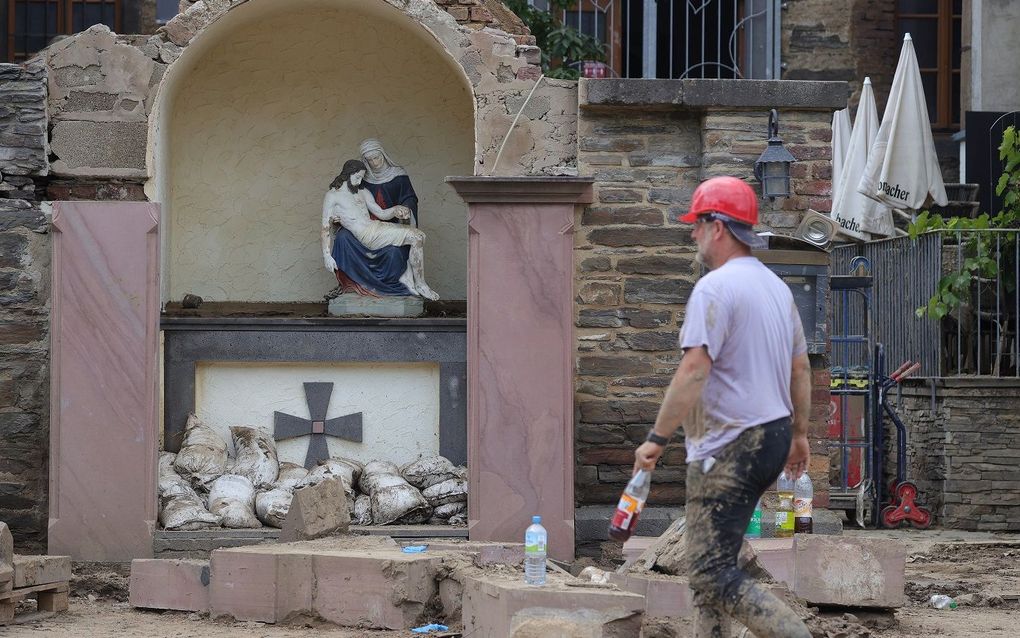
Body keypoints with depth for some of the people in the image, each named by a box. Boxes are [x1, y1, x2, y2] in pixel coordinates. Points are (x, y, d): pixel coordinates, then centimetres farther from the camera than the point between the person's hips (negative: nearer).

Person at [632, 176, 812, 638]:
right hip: (772, 436, 10)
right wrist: (799, 434, 29)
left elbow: (694, 369, -23)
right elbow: (800, 367, 20)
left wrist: (657, 438, -19)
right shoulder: (776, 287, 14)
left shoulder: (715, 288, -15)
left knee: (712, 574, -11)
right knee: (713, 561, 18)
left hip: (730, 448, -10)